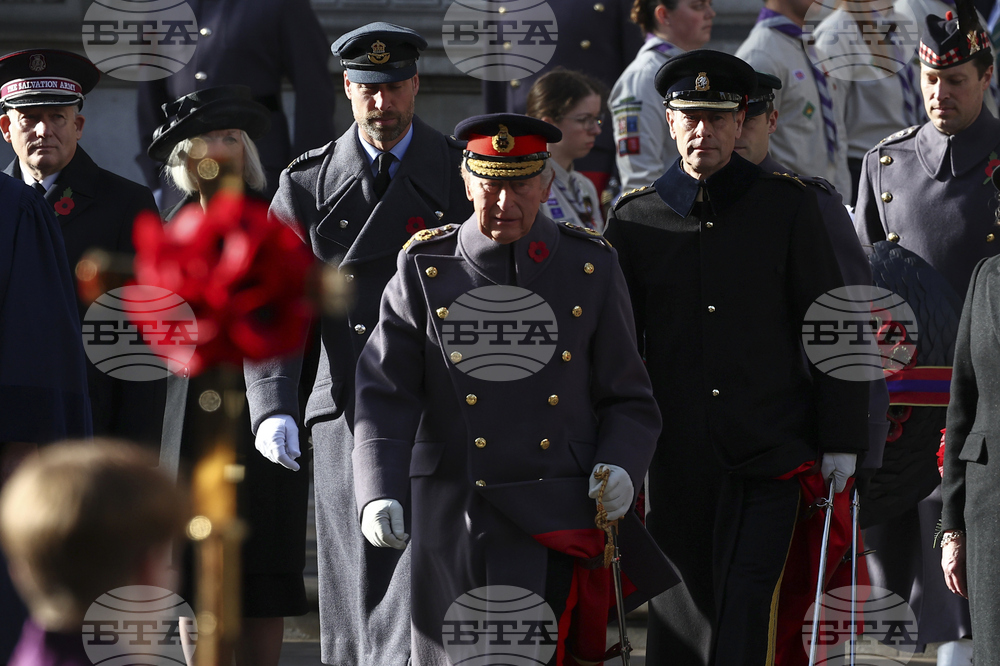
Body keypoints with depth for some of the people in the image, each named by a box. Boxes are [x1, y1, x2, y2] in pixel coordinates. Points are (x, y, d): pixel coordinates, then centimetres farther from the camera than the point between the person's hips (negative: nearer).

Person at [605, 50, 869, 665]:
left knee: (743, 615, -10)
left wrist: (842, 440, -1)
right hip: (676, 462, 2)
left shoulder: (787, 206, 2)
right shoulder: (636, 218, 6)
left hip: (768, 453, -2)